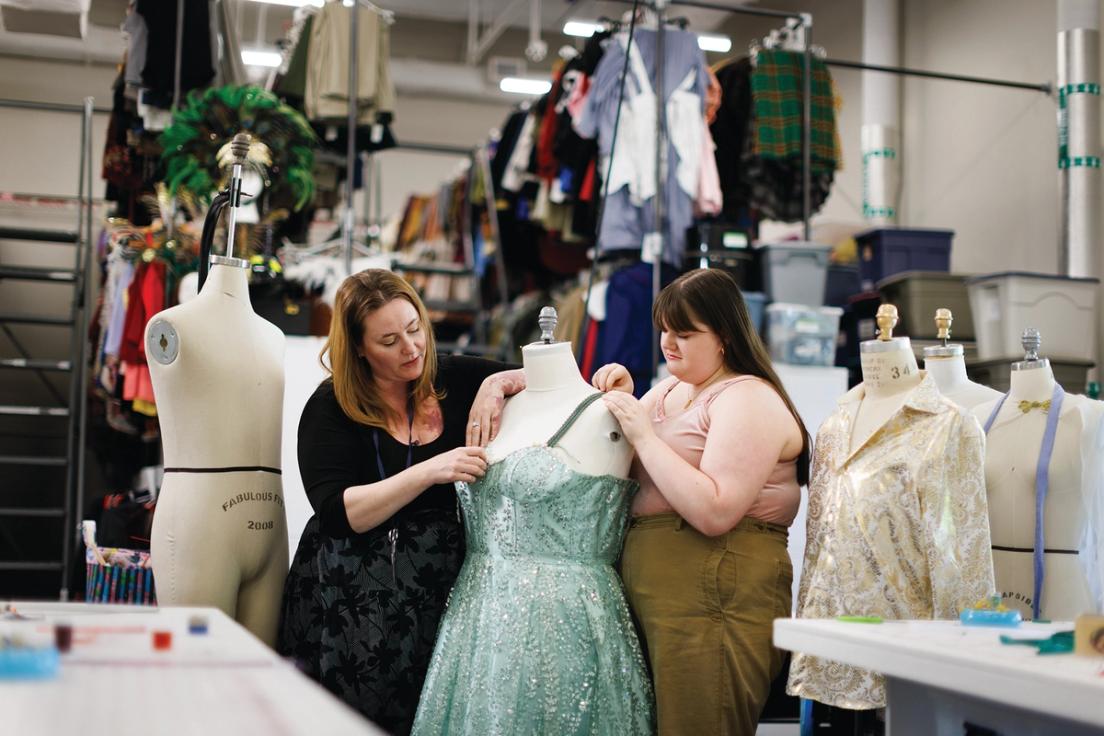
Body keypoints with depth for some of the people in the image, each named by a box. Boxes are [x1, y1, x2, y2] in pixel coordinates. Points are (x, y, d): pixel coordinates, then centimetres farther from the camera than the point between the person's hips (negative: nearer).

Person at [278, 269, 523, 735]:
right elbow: (338, 514, -17)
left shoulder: (454, 381, 4)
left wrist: (498, 382, -12)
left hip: (439, 591, 3)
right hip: (351, 605, -3)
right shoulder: (331, 407, -6)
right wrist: (430, 472, -27)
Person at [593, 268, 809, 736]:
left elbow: (715, 513, -22)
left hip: (713, 600, -8)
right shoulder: (669, 390, 17)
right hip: (650, 595, 8)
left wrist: (644, 435, -18)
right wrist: (621, 401, 3)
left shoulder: (747, 399, -10)